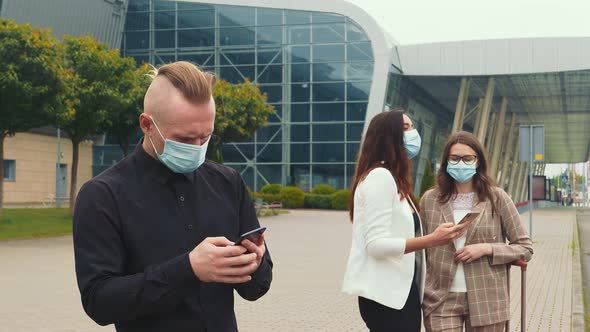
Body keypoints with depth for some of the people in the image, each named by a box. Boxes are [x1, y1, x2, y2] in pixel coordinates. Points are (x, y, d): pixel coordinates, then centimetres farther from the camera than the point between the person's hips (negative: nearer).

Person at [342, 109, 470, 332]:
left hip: (402, 291, 10)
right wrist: (433, 240, -26)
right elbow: (376, 244, -22)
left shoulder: (396, 179, 18)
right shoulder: (379, 176, -13)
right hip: (385, 295, -10)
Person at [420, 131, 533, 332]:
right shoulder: (430, 200, 3)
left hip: (486, 301, 0)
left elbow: (525, 248, 3)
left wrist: (487, 249, -11)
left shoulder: (497, 198, 0)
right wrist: (419, 293, 6)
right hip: (441, 300, 0)